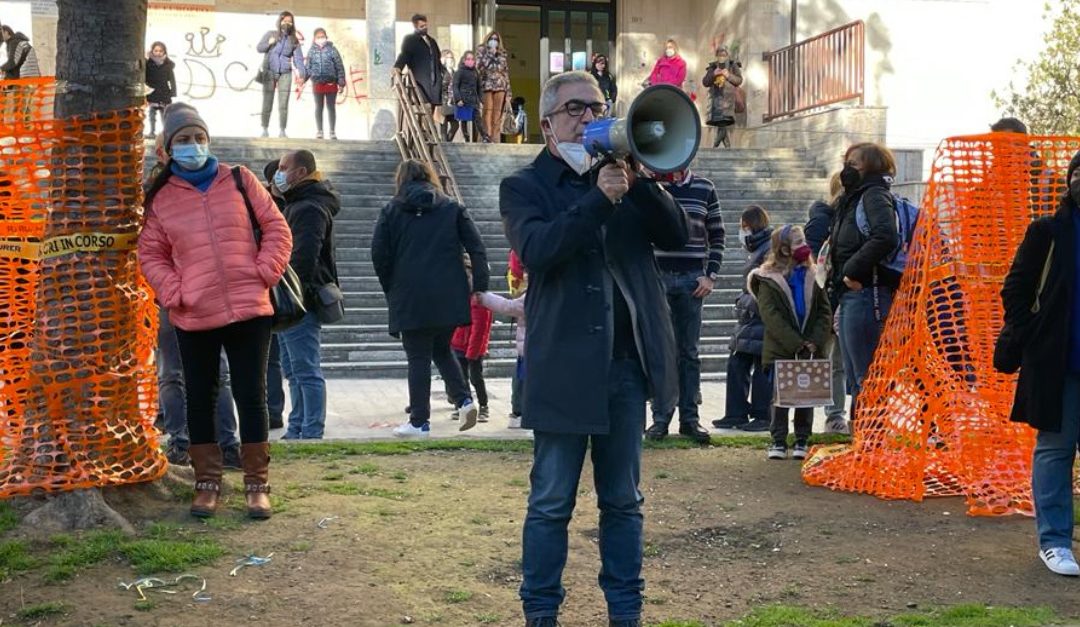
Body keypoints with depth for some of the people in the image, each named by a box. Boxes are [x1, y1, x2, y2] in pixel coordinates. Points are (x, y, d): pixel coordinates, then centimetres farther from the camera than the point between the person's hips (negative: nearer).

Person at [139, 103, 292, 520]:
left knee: (252, 397, 3)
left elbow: (277, 229, 5)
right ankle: (207, 482, 21)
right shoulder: (161, 198, 5)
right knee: (200, 401, 9)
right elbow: (150, 255, 7)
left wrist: (264, 273, -5)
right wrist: (174, 293, -6)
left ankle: (257, 484, 13)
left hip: (249, 310, -1)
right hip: (193, 318, 1)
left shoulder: (240, 181, 5)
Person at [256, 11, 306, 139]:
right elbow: (259, 48, 6)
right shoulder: (270, 34, 4)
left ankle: (282, 131, 4)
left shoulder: (294, 40, 5)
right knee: (267, 103, 3)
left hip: (285, 74, 1)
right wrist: (269, 43, -14)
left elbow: (298, 58, -2)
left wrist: (302, 74, -16)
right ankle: (265, 129, 14)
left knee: (283, 105, -3)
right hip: (269, 72, -1)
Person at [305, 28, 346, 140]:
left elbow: (339, 67, -2)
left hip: (331, 83, -2)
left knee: (331, 107, 5)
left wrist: (341, 83, -7)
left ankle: (332, 132, 11)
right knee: (319, 108, 9)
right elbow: (307, 66, 10)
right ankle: (319, 131, 15)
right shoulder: (312, 50, 6)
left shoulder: (332, 49, 0)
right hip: (317, 83, 2)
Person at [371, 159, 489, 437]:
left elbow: (379, 255, 0)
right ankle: (464, 400, 2)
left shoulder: (391, 211, 5)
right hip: (449, 298, 2)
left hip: (410, 298, -2)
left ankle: (419, 421, 5)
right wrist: (480, 287, 2)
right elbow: (477, 249, 2)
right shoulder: (453, 208, 10)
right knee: (442, 350, 19)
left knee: (418, 358, 4)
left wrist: (392, 290, 10)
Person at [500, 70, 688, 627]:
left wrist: (639, 182, -12)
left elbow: (676, 235, 2)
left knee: (623, 501, 13)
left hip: (628, 362, 4)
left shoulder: (626, 178, 12)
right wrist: (598, 199, -25)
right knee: (551, 503, 5)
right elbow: (536, 249, -17)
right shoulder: (523, 186, 2)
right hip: (564, 366, -3)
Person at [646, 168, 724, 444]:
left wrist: (711, 275, 2)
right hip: (657, 275, -1)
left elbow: (717, 235, 9)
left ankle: (690, 418, 13)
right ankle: (661, 418, 7)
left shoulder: (704, 188, 8)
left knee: (689, 351, 6)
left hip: (692, 279, 1)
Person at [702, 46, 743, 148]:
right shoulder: (712, 67, 14)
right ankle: (727, 146, 6)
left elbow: (739, 80, 1)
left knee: (724, 121, -17)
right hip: (716, 97, 3)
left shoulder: (733, 66, 9)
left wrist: (728, 75, -14)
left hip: (728, 97, -3)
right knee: (721, 124, -1)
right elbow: (705, 82, 7)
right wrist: (713, 74, -9)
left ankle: (715, 146, -13)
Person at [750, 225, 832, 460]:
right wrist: (796, 343, -19)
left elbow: (825, 312, 5)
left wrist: (816, 341, -10)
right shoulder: (768, 280, -6)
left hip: (809, 351, 4)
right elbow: (771, 316, -14)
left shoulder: (812, 277, 8)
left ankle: (802, 441, 18)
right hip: (780, 351, -3)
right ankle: (778, 441, 12)